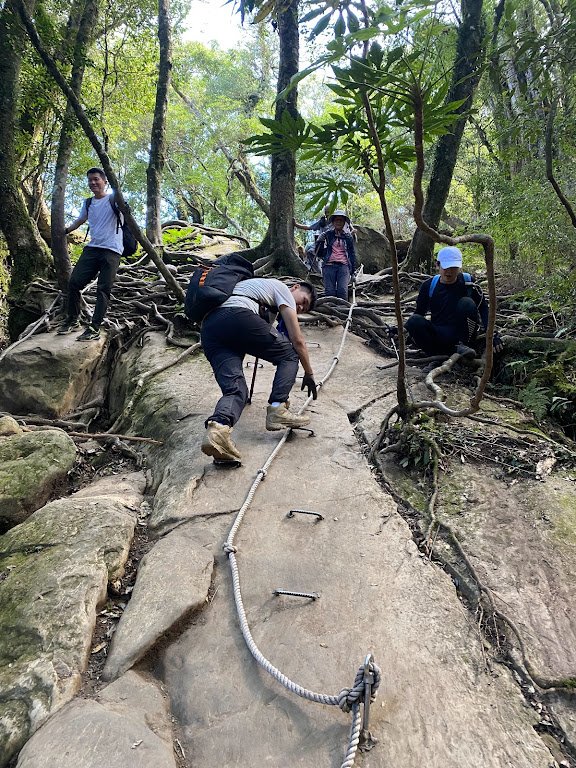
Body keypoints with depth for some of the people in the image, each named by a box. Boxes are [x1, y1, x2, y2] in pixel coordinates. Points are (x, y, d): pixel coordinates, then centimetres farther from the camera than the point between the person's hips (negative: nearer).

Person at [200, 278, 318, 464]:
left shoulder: (258, 285, 42)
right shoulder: (281, 288, 18)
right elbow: (297, 340, 12)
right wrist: (309, 373, 22)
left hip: (208, 327, 8)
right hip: (238, 317, -7)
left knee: (234, 389, -4)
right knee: (289, 355, 10)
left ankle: (217, 427, -34)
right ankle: (277, 410, -6)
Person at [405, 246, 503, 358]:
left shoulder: (468, 282, -2)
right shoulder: (429, 286, 2)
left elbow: (483, 308, -2)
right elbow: (419, 313, 10)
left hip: (463, 335, -1)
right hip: (439, 335, 1)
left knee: (467, 303, -26)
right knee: (413, 321, -27)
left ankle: (462, 345, -16)